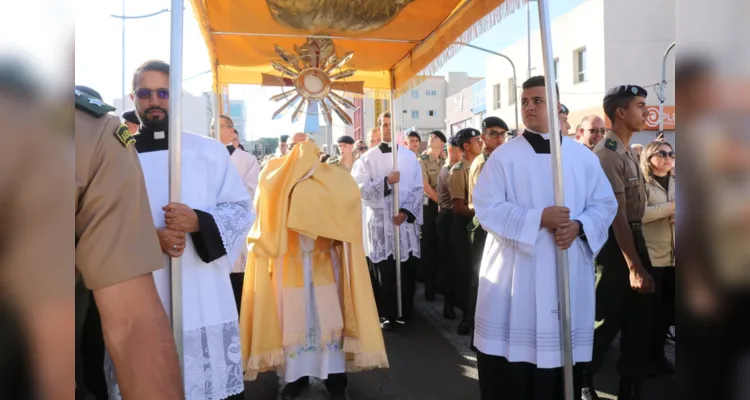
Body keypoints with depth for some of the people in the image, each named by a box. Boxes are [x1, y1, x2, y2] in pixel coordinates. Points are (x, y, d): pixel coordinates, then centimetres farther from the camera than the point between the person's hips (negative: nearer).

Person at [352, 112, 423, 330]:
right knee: (385, 272, 1)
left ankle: (406, 312, 21)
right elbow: (359, 189, -6)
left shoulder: (410, 156, 7)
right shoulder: (368, 158, 4)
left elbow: (418, 188, 3)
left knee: (407, 270, 5)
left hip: (406, 221, 1)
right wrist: (386, 181, -16)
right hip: (380, 222, -1)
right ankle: (389, 315, 14)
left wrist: (405, 211, -10)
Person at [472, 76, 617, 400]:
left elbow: (605, 204, 9)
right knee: (512, 348, 1)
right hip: (516, 272, -2)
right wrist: (538, 218, -17)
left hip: (569, 272, 2)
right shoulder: (503, 156, 0)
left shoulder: (583, 157, 9)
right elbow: (486, 207, -7)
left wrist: (579, 226, -12)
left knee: (564, 349, 8)